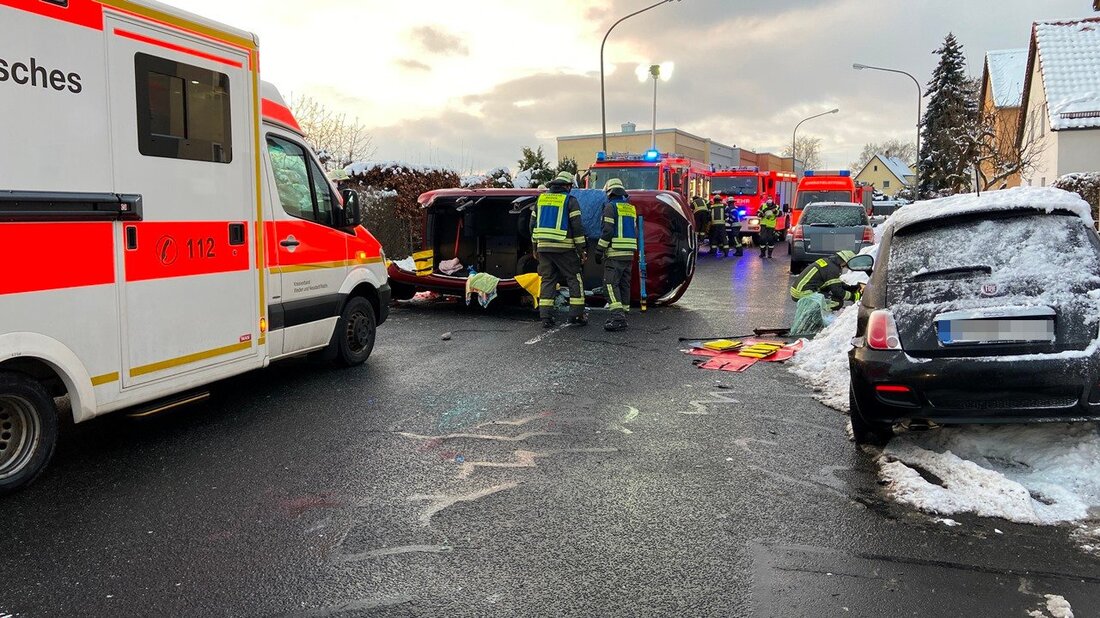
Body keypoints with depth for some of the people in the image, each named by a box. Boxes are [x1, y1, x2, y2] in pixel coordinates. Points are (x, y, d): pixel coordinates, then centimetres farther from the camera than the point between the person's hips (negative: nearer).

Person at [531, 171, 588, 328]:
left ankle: (545, 317, 3)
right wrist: (582, 250, -3)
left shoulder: (541, 198, 12)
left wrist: (535, 247, 21)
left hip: (543, 247, 5)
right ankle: (576, 314, 3)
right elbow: (577, 227, -9)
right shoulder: (570, 200, -4)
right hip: (564, 248, -5)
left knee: (547, 280, 8)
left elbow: (533, 224, 14)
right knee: (575, 279, 6)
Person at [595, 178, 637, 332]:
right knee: (624, 284, 11)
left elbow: (607, 231, -15)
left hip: (615, 252, -8)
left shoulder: (611, 206, -7)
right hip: (629, 253, 8)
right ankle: (621, 316, 13)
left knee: (611, 283, -10)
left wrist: (599, 250, -10)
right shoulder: (631, 208, 17)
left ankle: (618, 317, -23)